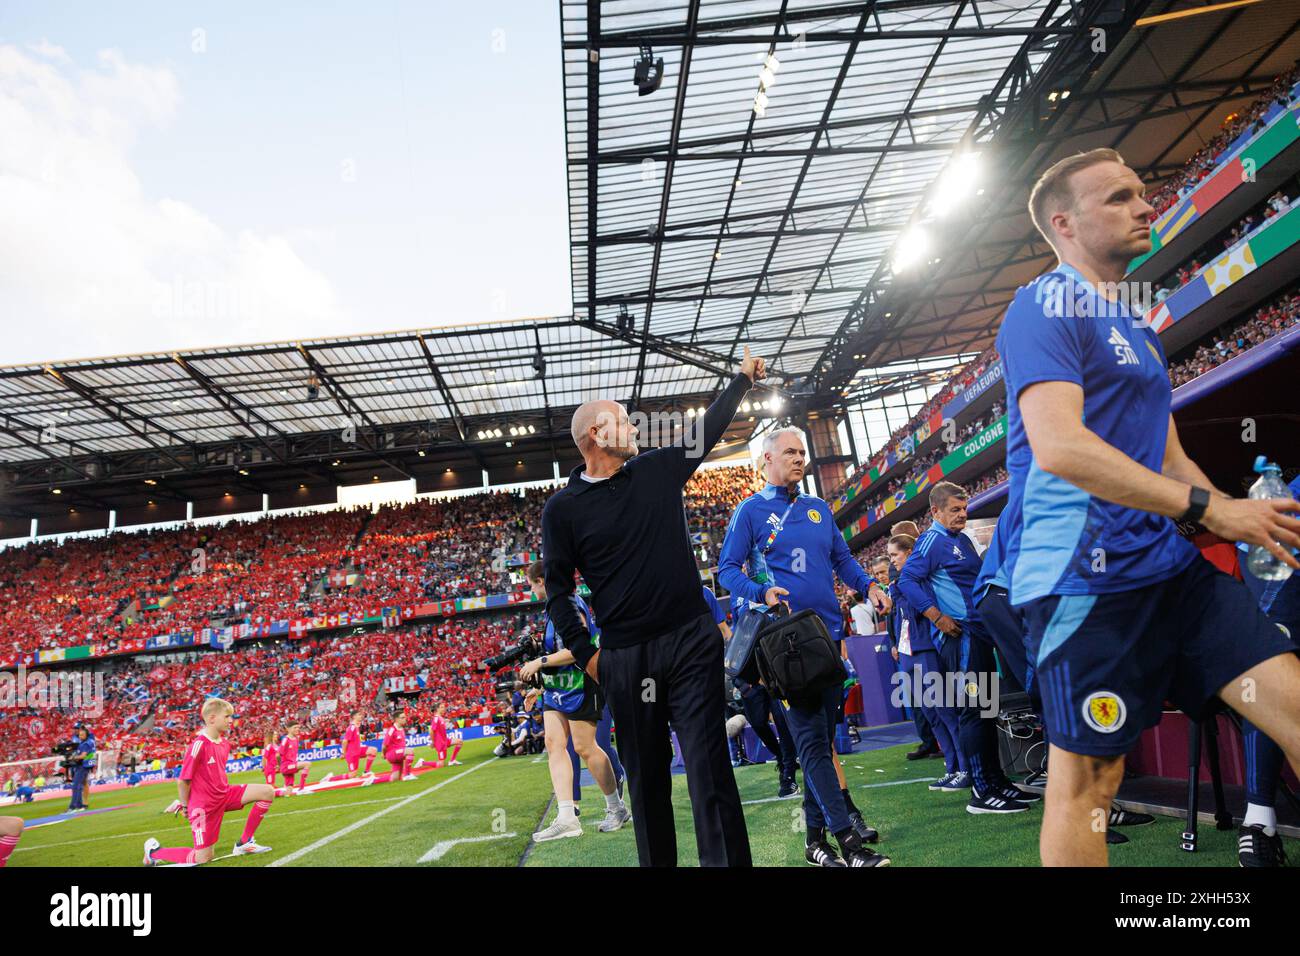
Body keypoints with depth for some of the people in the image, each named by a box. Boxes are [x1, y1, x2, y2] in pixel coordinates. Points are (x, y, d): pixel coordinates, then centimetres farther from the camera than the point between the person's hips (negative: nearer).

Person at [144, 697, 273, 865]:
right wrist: (186, 806, -4)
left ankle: (244, 842, 3)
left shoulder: (225, 743, 3)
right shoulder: (199, 745, -22)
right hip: (204, 804, -7)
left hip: (225, 795, 7)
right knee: (203, 858, -2)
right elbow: (183, 781, -15)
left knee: (267, 791, -9)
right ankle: (154, 850, 21)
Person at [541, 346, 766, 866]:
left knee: (708, 764, -2)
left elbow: (707, 428, 21)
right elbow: (557, 588, 6)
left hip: (692, 640, 1)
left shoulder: (658, 469, 7)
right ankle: (656, 861, 26)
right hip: (626, 656, 0)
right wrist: (584, 652, 0)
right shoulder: (563, 508, 1)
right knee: (646, 775, 11)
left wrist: (742, 379, 24)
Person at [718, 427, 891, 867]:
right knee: (813, 739, -8)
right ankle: (847, 838, -7)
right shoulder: (751, 510, 1)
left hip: (829, 632, 6)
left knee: (820, 737, 11)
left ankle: (815, 836, 21)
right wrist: (761, 593, -19)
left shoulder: (819, 509, 17)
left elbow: (842, 558, 21)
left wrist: (868, 585, 2)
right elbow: (727, 570, -1)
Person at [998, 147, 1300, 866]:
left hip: (1172, 564, 9)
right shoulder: (1045, 306, -8)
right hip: (1085, 575, -8)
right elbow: (1058, 445, -23)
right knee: (1086, 778, 0)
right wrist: (1208, 507, -19)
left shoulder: (1137, 328, 21)